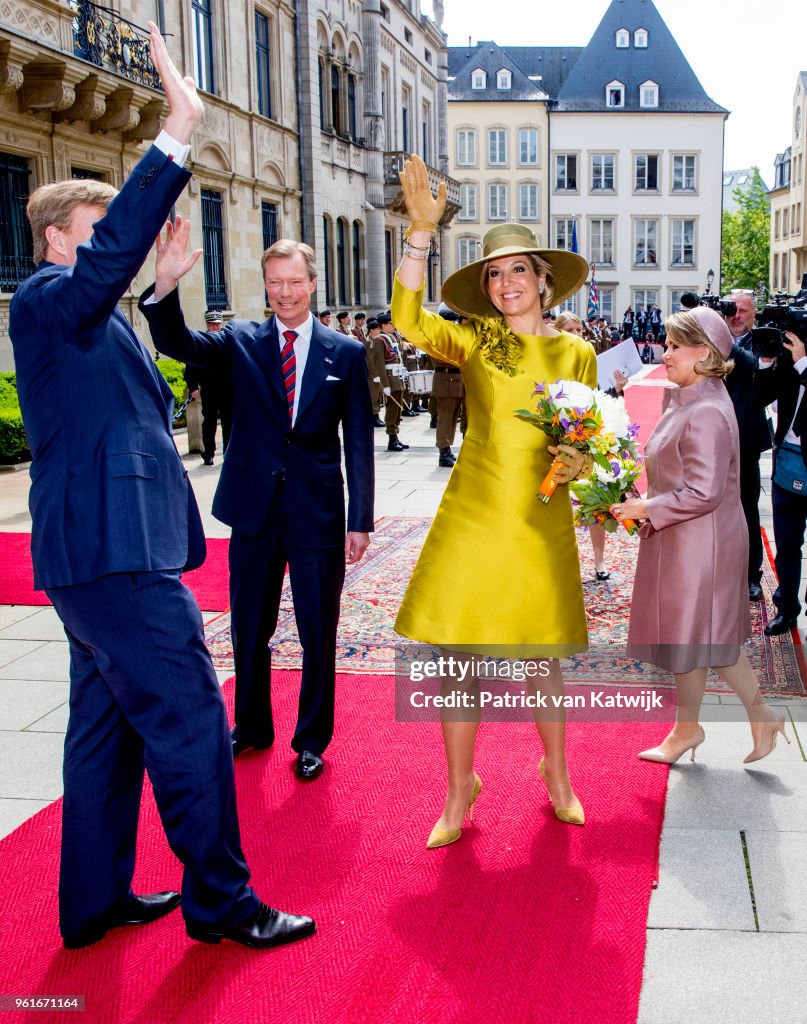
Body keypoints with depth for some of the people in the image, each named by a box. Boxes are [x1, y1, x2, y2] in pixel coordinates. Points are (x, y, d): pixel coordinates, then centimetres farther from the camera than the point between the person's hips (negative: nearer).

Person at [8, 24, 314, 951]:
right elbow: (114, 249, -31)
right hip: (116, 551, -11)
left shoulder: (94, 319, 21)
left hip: (97, 550, 11)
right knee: (191, 723, -4)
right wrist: (177, 131, -32)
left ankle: (94, 901, 27)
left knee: (110, 722, 16)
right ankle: (220, 902, 9)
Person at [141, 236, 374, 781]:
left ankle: (311, 740, 26)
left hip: (319, 511, -1)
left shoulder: (346, 352, 1)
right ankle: (252, 727, 35)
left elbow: (359, 444, 0)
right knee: (250, 628, 15)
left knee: (318, 633, 8)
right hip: (255, 509, 2)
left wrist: (361, 521, -4)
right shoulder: (242, 340, 3)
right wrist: (166, 285, -34)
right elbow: (178, 342, -15)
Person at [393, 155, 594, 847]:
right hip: (472, 517, 0)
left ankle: (557, 774, 34)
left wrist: (577, 461, -11)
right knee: (457, 656, 1)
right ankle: (460, 787, 20)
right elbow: (409, 319, -17)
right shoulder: (476, 339, 2)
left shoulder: (576, 353, 6)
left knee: (542, 656, 10)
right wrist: (422, 231, -26)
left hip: (542, 524, 1)